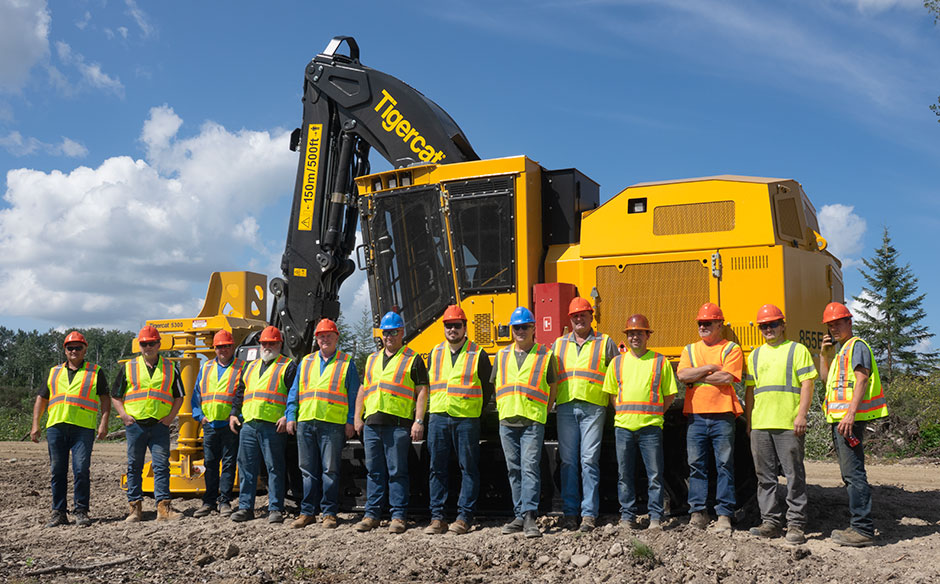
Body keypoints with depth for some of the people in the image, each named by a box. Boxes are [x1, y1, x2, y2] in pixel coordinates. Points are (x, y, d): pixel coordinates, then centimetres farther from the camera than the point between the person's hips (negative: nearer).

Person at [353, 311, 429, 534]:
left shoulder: (413, 359, 4)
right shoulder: (372, 359, 20)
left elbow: (422, 391, -2)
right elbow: (363, 389, 22)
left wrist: (419, 421, -10)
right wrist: (357, 417, 13)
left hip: (398, 424, -5)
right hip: (372, 423, 5)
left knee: (397, 472, -2)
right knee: (374, 471, 9)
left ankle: (399, 517, 4)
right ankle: (371, 515, 15)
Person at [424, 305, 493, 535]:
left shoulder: (478, 354, 1)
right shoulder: (435, 354, 13)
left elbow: (487, 388, 5)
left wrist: (474, 409, 3)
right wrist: (435, 408, 15)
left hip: (466, 419, -4)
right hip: (438, 418, 4)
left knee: (469, 469, -1)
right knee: (437, 469, 5)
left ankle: (464, 517, 6)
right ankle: (437, 518, 10)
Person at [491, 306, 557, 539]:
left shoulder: (546, 354, 4)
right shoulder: (502, 355, 13)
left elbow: (553, 385, 12)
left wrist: (545, 410, 8)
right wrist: (502, 409, 13)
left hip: (533, 421, -4)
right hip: (507, 421, 4)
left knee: (530, 467, -12)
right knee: (514, 470, 8)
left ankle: (529, 515, -13)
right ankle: (519, 516, 14)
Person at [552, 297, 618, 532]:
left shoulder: (605, 342, 10)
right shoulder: (559, 344, 17)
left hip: (593, 407, -2)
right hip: (565, 407, 3)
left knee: (589, 460, -6)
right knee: (568, 461, 2)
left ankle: (589, 514, -2)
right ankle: (569, 512, 9)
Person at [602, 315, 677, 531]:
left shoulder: (660, 361, 5)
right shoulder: (617, 362, 11)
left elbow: (669, 395, 8)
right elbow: (611, 393, 16)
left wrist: (654, 414, 0)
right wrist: (623, 414, 5)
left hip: (650, 426, -2)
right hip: (623, 426, 2)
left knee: (655, 474, 0)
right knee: (625, 474, 6)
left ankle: (656, 517, 10)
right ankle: (627, 516, 15)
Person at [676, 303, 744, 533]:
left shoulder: (731, 349, 5)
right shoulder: (690, 349, 15)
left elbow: (727, 377, -12)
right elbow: (682, 375, -2)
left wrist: (696, 376, -5)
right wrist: (710, 368, -8)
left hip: (722, 415, -3)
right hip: (695, 415, 3)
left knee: (725, 465, 0)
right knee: (696, 464, 4)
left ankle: (724, 515, 5)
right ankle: (698, 512, 10)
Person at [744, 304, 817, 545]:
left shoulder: (797, 350, 6)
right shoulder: (755, 355, 19)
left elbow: (807, 384, -2)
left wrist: (801, 415, -13)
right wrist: (748, 422, 15)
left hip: (789, 424, -5)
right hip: (760, 424, 5)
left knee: (794, 475, -3)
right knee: (765, 476, 7)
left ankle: (796, 525, 3)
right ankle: (770, 522, 14)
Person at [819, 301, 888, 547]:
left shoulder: (857, 346, -5)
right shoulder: (841, 351, 24)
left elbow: (862, 380, -17)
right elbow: (826, 378, 27)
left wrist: (851, 413, -26)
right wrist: (824, 354, 14)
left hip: (850, 419, -10)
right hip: (839, 419, 10)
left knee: (853, 473, -12)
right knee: (849, 474, 12)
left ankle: (863, 530, -11)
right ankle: (858, 527, 19)